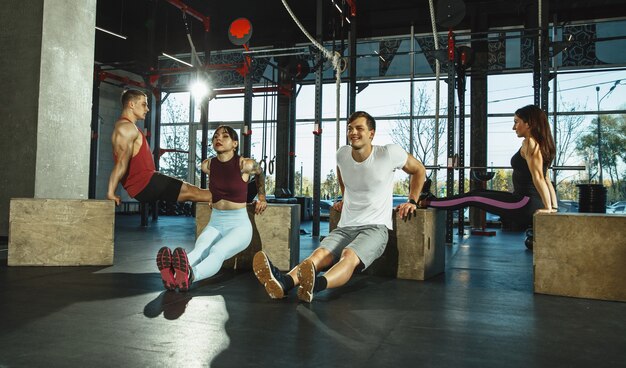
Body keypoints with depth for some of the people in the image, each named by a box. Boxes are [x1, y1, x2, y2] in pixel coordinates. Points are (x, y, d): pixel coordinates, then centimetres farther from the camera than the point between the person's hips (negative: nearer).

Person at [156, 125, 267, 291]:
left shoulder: (244, 164, -9)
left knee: (217, 251, -37)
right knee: (199, 250, -33)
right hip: (214, 223, 3)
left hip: (239, 225, -3)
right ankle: (174, 273, -64)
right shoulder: (208, 165, 2)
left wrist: (261, 198, 20)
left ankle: (189, 276, -67)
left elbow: (260, 173, 14)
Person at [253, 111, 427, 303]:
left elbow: (419, 170, 12)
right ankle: (284, 282, -57)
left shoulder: (389, 153, -4)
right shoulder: (342, 154, 8)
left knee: (349, 256, -37)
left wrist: (412, 201, 6)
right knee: (319, 254, -29)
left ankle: (316, 285, -66)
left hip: (375, 227, -4)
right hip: (345, 227, 4)